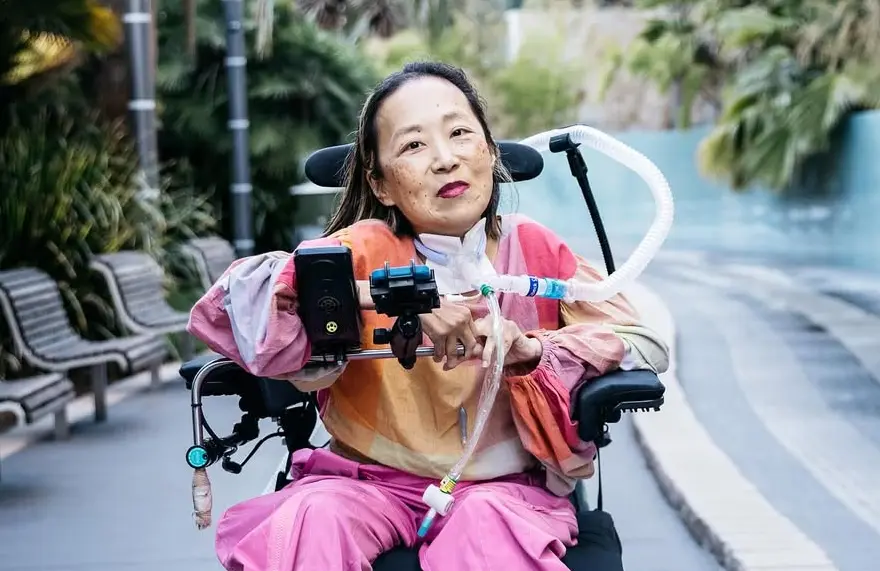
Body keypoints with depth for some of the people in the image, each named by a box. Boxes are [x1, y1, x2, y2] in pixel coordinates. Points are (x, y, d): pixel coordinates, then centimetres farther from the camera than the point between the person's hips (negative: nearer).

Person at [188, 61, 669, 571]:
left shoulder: (533, 249, -1)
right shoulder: (366, 249, -8)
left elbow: (647, 344, -2)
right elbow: (229, 301, -23)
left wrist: (530, 350, -19)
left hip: (503, 486, 1)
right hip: (373, 483, 0)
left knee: (486, 520, -32)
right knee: (311, 516, -30)